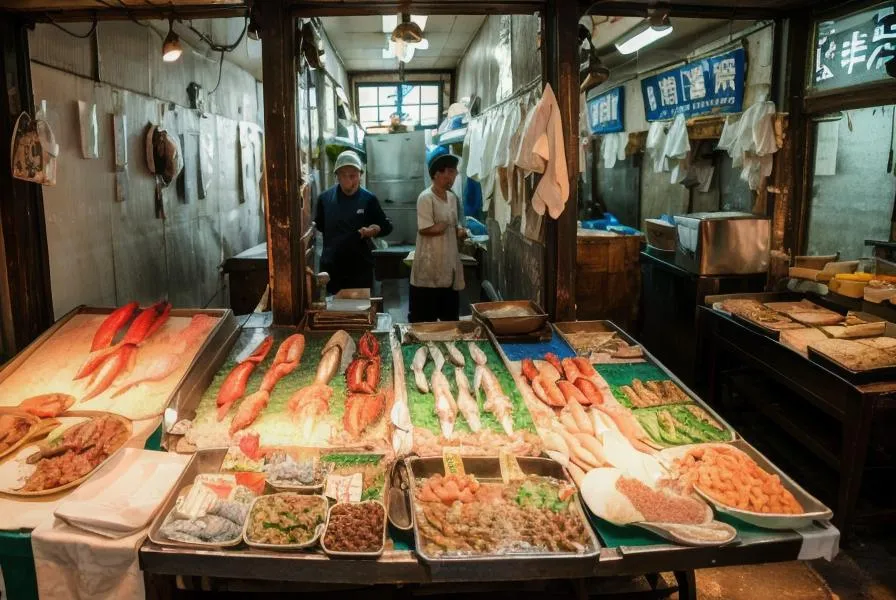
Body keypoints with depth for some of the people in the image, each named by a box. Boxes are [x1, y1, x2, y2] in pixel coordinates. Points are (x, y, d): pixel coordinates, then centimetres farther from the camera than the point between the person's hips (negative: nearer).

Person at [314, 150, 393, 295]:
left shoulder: (368, 199, -4)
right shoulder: (325, 198, 2)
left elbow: (387, 226, 1)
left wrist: (374, 230, -16)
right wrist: (309, 225, -3)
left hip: (360, 266, -1)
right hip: (331, 266, 1)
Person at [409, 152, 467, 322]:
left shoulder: (452, 197, 11)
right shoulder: (426, 198, -14)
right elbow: (426, 229, -21)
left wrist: (459, 232, -1)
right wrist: (446, 226, -8)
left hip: (449, 264, 8)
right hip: (429, 266, -8)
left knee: (450, 317, 15)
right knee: (424, 320, 0)